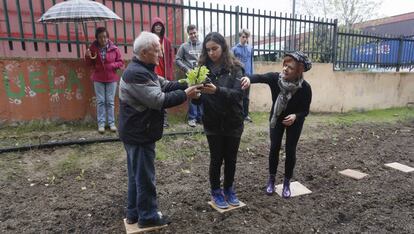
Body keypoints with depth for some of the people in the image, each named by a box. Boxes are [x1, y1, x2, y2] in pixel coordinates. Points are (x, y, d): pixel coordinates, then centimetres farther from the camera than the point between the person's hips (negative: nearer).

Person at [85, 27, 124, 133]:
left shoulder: (114, 48, -5)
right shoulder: (93, 48, 0)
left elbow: (120, 62, 1)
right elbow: (90, 64, 8)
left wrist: (112, 65, -16)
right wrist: (88, 57, -11)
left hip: (111, 78, -1)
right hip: (98, 79, 1)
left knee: (110, 101, 5)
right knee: (100, 101, 4)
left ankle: (111, 123, 12)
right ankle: (101, 123, 10)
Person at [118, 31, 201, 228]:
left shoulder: (143, 69, 13)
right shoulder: (136, 74, -22)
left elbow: (165, 85, 10)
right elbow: (159, 100, -26)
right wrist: (185, 95, -17)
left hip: (137, 132, 11)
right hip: (139, 134, -11)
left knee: (136, 175, 19)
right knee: (145, 177, 3)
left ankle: (134, 213, 33)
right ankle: (147, 216, 20)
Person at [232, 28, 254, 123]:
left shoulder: (250, 48, 6)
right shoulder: (234, 49, -5)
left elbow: (251, 62, 9)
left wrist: (252, 74, 6)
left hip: (247, 75, 3)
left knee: (246, 96, 10)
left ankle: (245, 115, 19)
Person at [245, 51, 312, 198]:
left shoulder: (305, 88, -29)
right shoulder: (275, 78, -27)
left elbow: (305, 110, -18)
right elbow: (259, 77, -44)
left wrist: (295, 116, -39)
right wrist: (248, 79, -67)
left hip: (294, 121, -1)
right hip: (276, 118, 1)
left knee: (290, 150, 2)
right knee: (274, 148, 4)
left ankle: (287, 183, 21)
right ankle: (271, 180, 22)